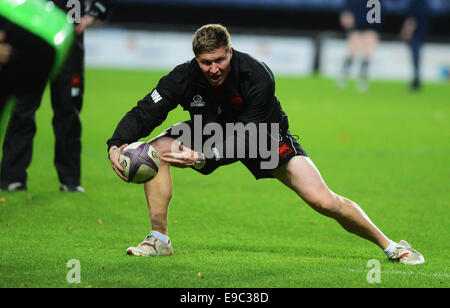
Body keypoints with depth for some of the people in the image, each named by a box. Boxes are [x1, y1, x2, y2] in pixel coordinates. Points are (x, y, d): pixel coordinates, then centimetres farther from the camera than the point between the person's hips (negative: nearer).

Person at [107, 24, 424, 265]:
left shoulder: (258, 76, -34)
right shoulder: (183, 78, -26)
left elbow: (245, 137, -33)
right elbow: (143, 114, -22)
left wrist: (203, 158, -45)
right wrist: (116, 146, -40)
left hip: (263, 137, -3)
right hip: (211, 135, 3)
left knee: (323, 201, -16)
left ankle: (390, 245, 2)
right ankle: (159, 239, -10)